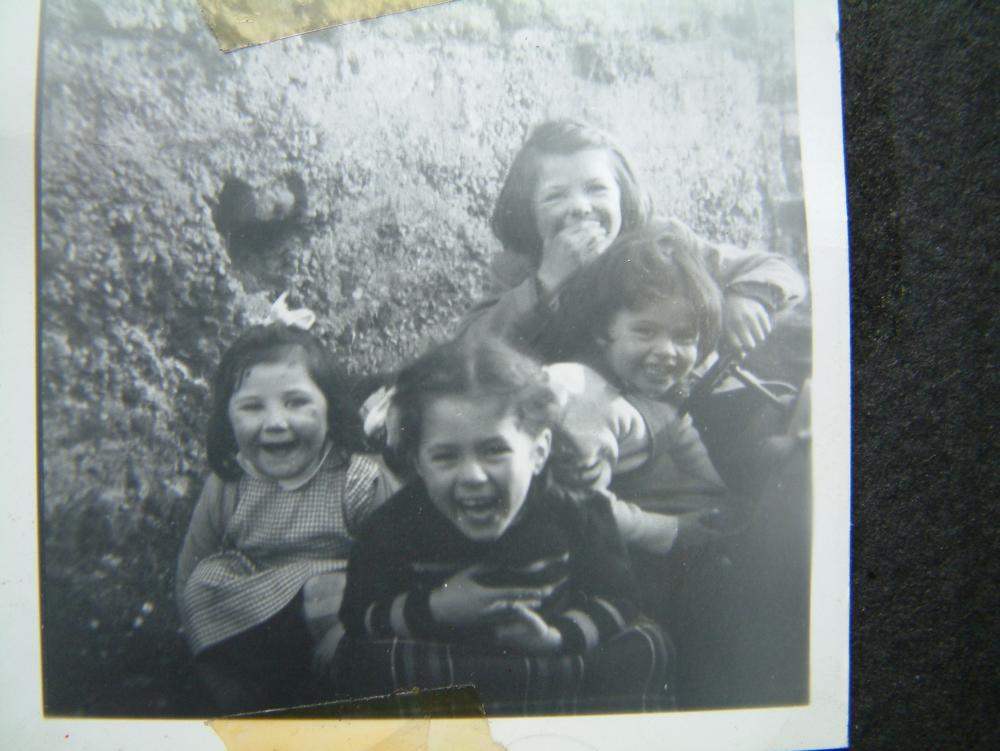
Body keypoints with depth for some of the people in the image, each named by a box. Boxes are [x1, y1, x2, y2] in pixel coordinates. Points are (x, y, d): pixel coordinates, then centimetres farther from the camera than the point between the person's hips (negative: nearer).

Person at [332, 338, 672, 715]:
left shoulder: (575, 510, -14)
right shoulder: (398, 522, -15)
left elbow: (617, 598, -7)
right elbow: (356, 614, -11)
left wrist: (559, 637, -26)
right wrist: (435, 609, -26)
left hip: (551, 657, 0)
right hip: (437, 669, 1)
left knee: (647, 648, -21)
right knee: (358, 661, -29)